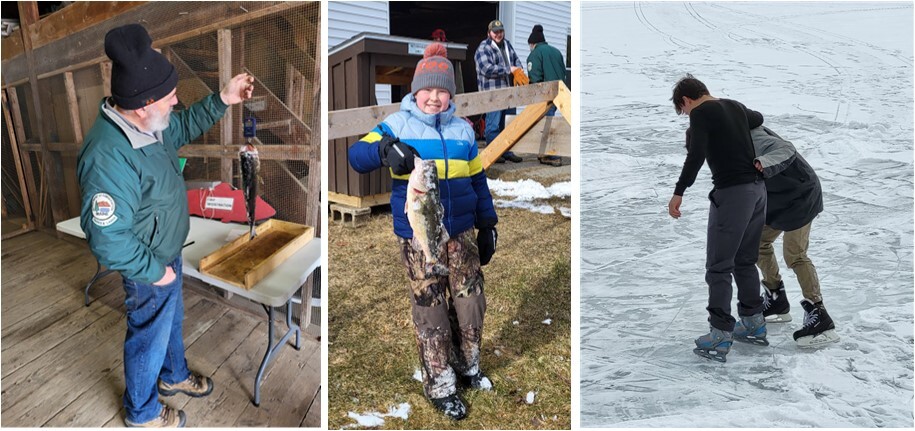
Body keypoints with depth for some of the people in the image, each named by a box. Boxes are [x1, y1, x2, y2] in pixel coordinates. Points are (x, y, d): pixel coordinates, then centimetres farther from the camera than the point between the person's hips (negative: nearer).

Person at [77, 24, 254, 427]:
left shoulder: (144, 122, -10)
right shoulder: (109, 158, -38)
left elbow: (183, 128, 11)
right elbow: (107, 239, -34)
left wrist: (222, 100, -2)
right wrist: (154, 270, -21)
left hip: (167, 252, 8)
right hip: (149, 266, -8)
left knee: (172, 319, 29)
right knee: (149, 337, 15)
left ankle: (174, 376, 56)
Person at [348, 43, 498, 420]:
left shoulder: (463, 130, 9)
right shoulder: (397, 124, -3)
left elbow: (478, 180, 14)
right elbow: (357, 157, -13)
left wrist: (487, 227, 14)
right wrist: (384, 150, -35)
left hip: (461, 235, 4)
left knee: (471, 302, 12)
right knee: (430, 310, 4)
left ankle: (467, 366, 35)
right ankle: (439, 386, 19)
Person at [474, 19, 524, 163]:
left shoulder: (507, 45, 18)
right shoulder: (483, 48, -7)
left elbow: (516, 59, 25)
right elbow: (487, 69, -18)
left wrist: (518, 68, 0)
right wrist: (509, 70, -16)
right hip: (492, 92, -8)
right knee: (494, 124, -6)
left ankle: (507, 151, 21)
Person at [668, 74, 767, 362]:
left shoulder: (700, 113, -7)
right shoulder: (735, 106, 18)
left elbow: (696, 155, -20)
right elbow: (759, 119, 40)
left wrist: (679, 192, -18)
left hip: (732, 192, -8)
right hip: (757, 188, 8)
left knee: (718, 266, -3)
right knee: (745, 261, 18)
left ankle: (720, 338, 0)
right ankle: (754, 324, 26)